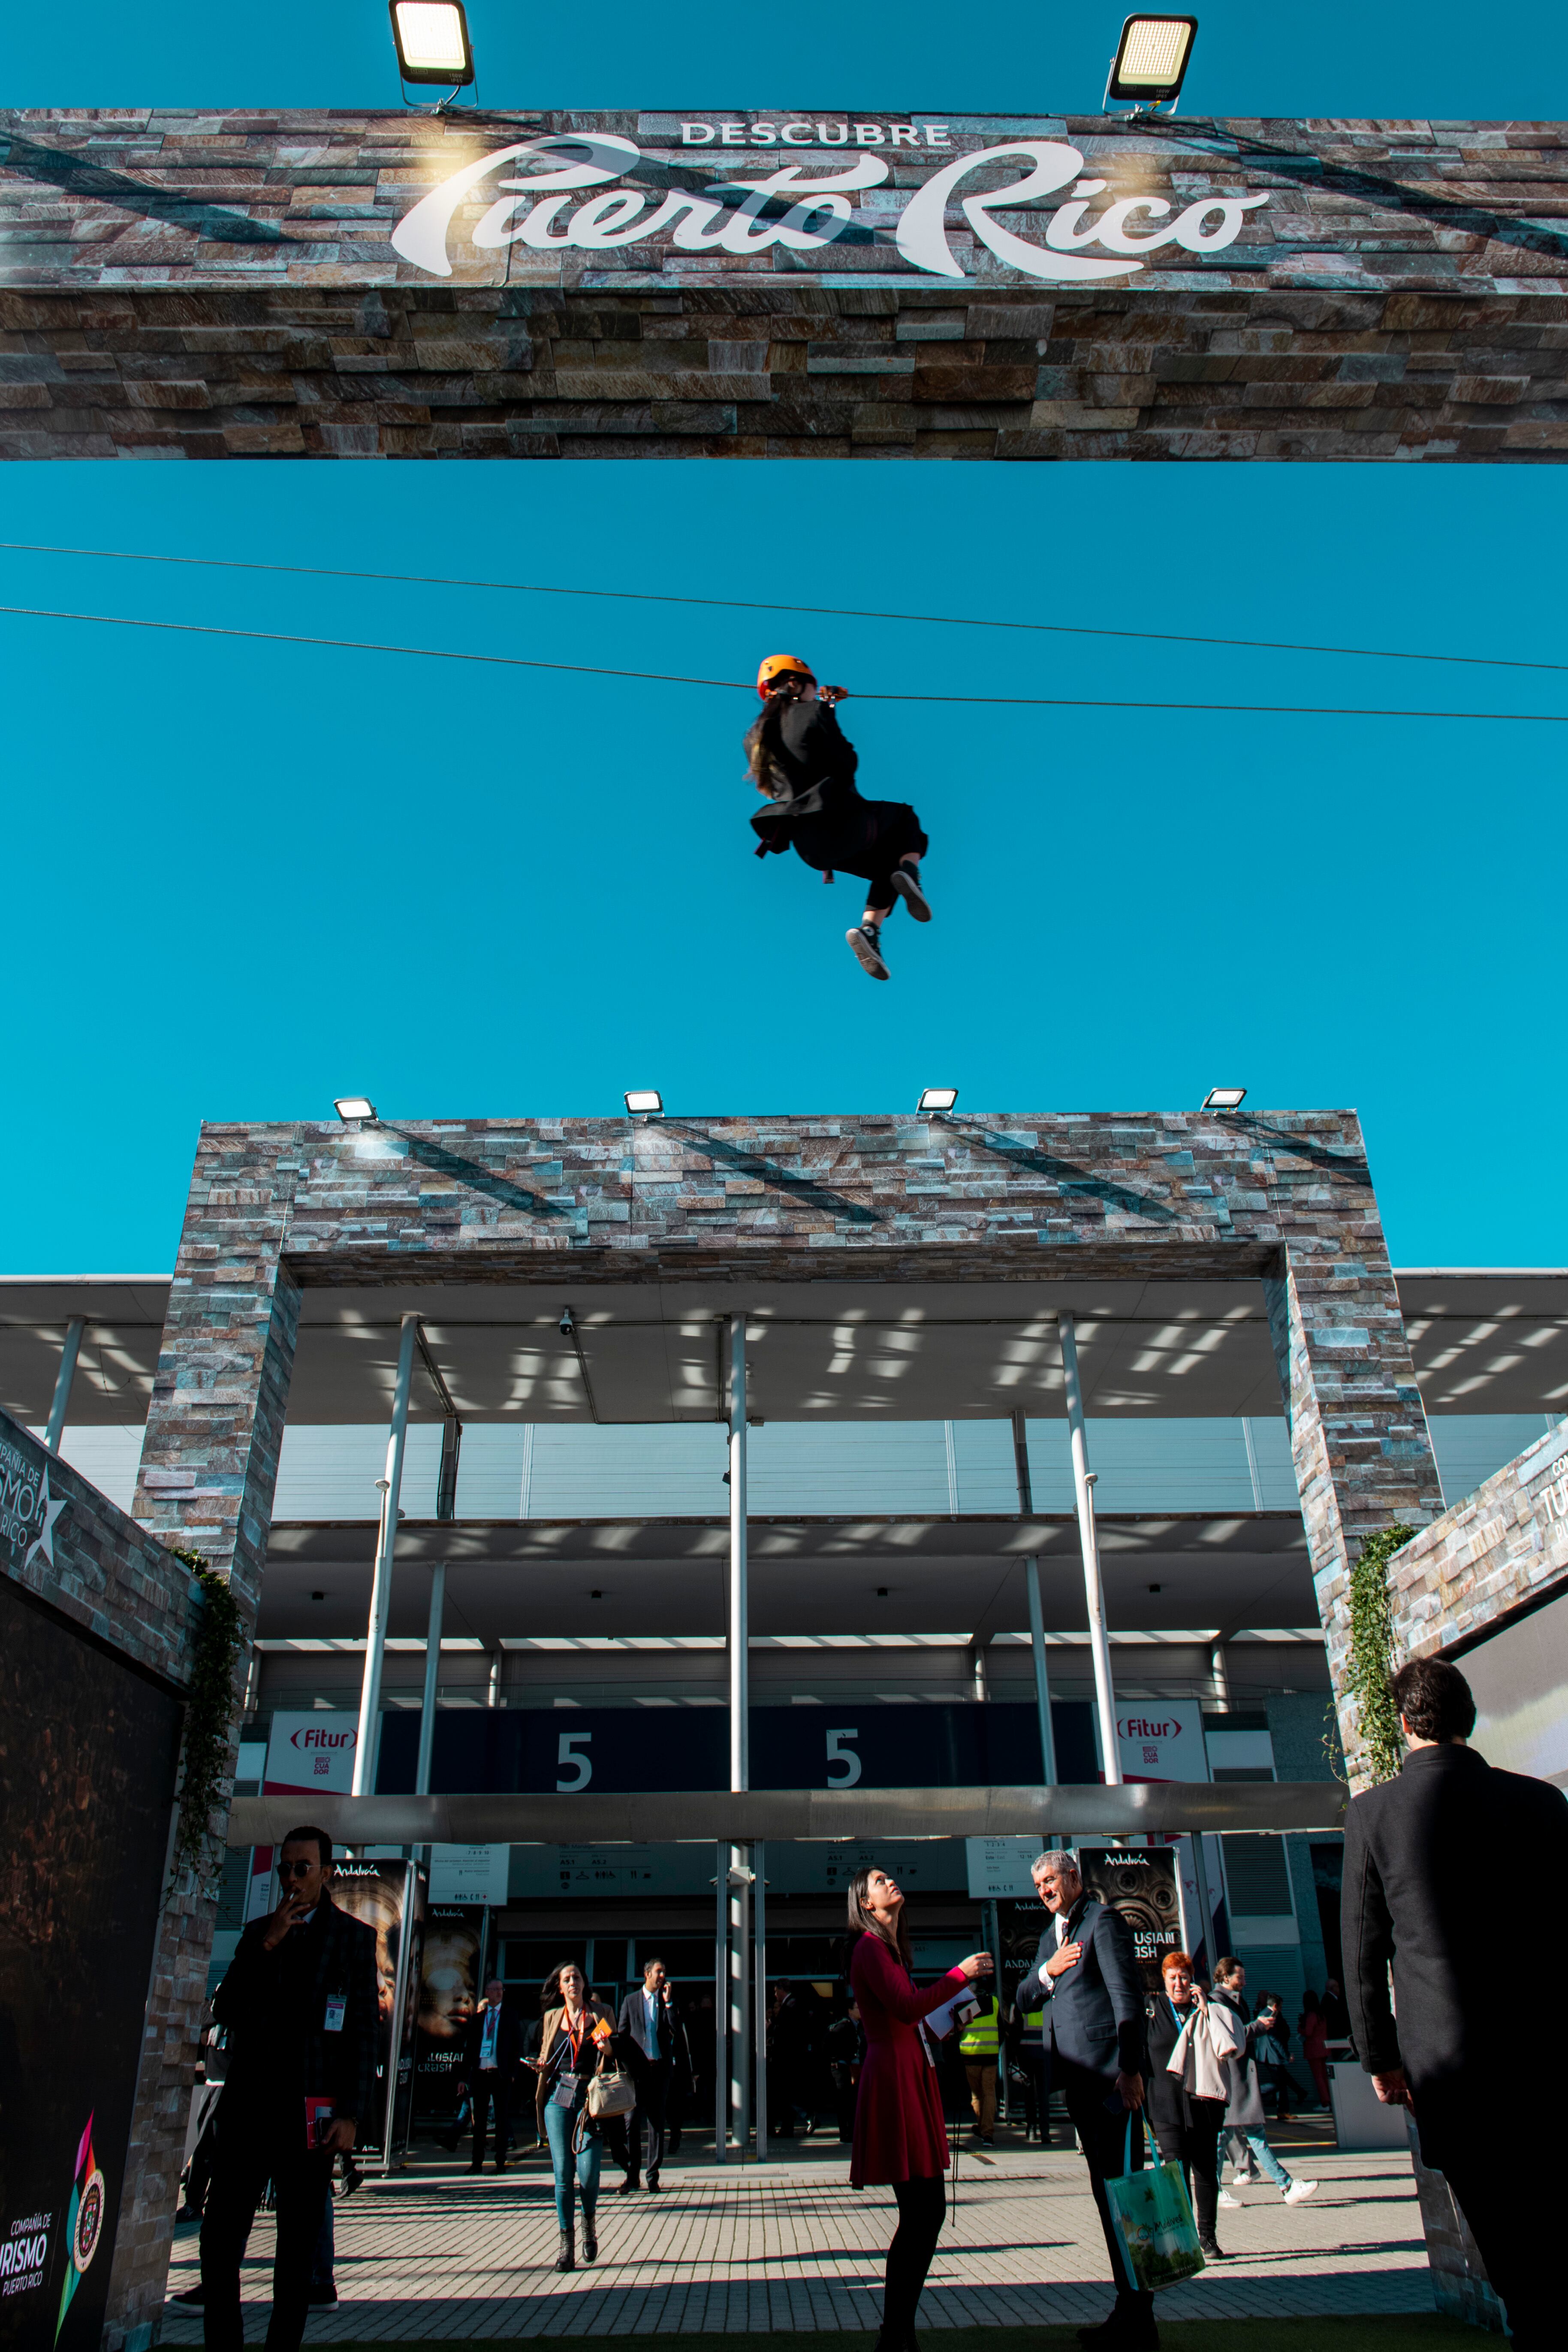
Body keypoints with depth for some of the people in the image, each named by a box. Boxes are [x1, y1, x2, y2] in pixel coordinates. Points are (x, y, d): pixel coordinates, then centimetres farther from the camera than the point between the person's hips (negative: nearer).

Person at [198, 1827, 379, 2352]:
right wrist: (267, 1944, -10)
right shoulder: (258, 1934, 12)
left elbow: (365, 2031, -1)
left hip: (309, 2112, -3)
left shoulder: (354, 1938, 1)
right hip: (245, 2106, 3)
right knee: (218, 2242, 2)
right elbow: (225, 2011, 2)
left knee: (297, 2254, 6)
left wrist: (352, 2115, -8)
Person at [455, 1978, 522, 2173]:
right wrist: (463, 2077, 6)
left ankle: (501, 2163, 5)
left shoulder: (511, 2016, 6)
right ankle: (477, 2163, 14)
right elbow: (468, 2048, 12)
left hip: (501, 2075, -3)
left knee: (502, 2119, 0)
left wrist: (513, 2073, -8)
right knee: (480, 2120, 7)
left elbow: (517, 2045, 2)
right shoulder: (477, 2018, 12)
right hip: (479, 2074, 3)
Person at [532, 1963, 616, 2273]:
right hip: (558, 2096, 2)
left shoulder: (601, 2014, 8)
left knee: (588, 2170, -9)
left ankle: (589, 2221, 21)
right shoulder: (552, 2017, 12)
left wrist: (608, 2049, -8)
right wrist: (541, 2067, 1)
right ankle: (566, 2243, 10)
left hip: (591, 2097, -1)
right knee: (563, 2172, -3)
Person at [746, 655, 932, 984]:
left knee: (887, 865, 26)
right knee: (904, 815, 27)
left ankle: (869, 929, 1)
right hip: (843, 823, -6)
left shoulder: (756, 736, 14)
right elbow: (846, 765, -4)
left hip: (809, 848, 6)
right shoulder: (815, 713, -3)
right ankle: (910, 872, -4)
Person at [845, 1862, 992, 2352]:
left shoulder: (892, 1947, 21)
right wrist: (960, 1975, -13)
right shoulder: (870, 1946, -9)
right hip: (894, 2077, -10)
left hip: (914, 2076, 10)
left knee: (925, 2212, 8)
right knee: (922, 2212, -10)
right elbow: (905, 2007, -20)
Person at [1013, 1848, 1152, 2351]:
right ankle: (1128, 2308, 19)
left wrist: (1130, 2068, -21)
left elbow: (1127, 1993, -13)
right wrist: (1047, 1971, -1)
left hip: (1109, 2071, -9)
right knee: (1106, 2191, 12)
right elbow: (1025, 1996, 21)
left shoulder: (1103, 1920, -5)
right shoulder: (1051, 1936, 22)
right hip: (1077, 2078, 9)